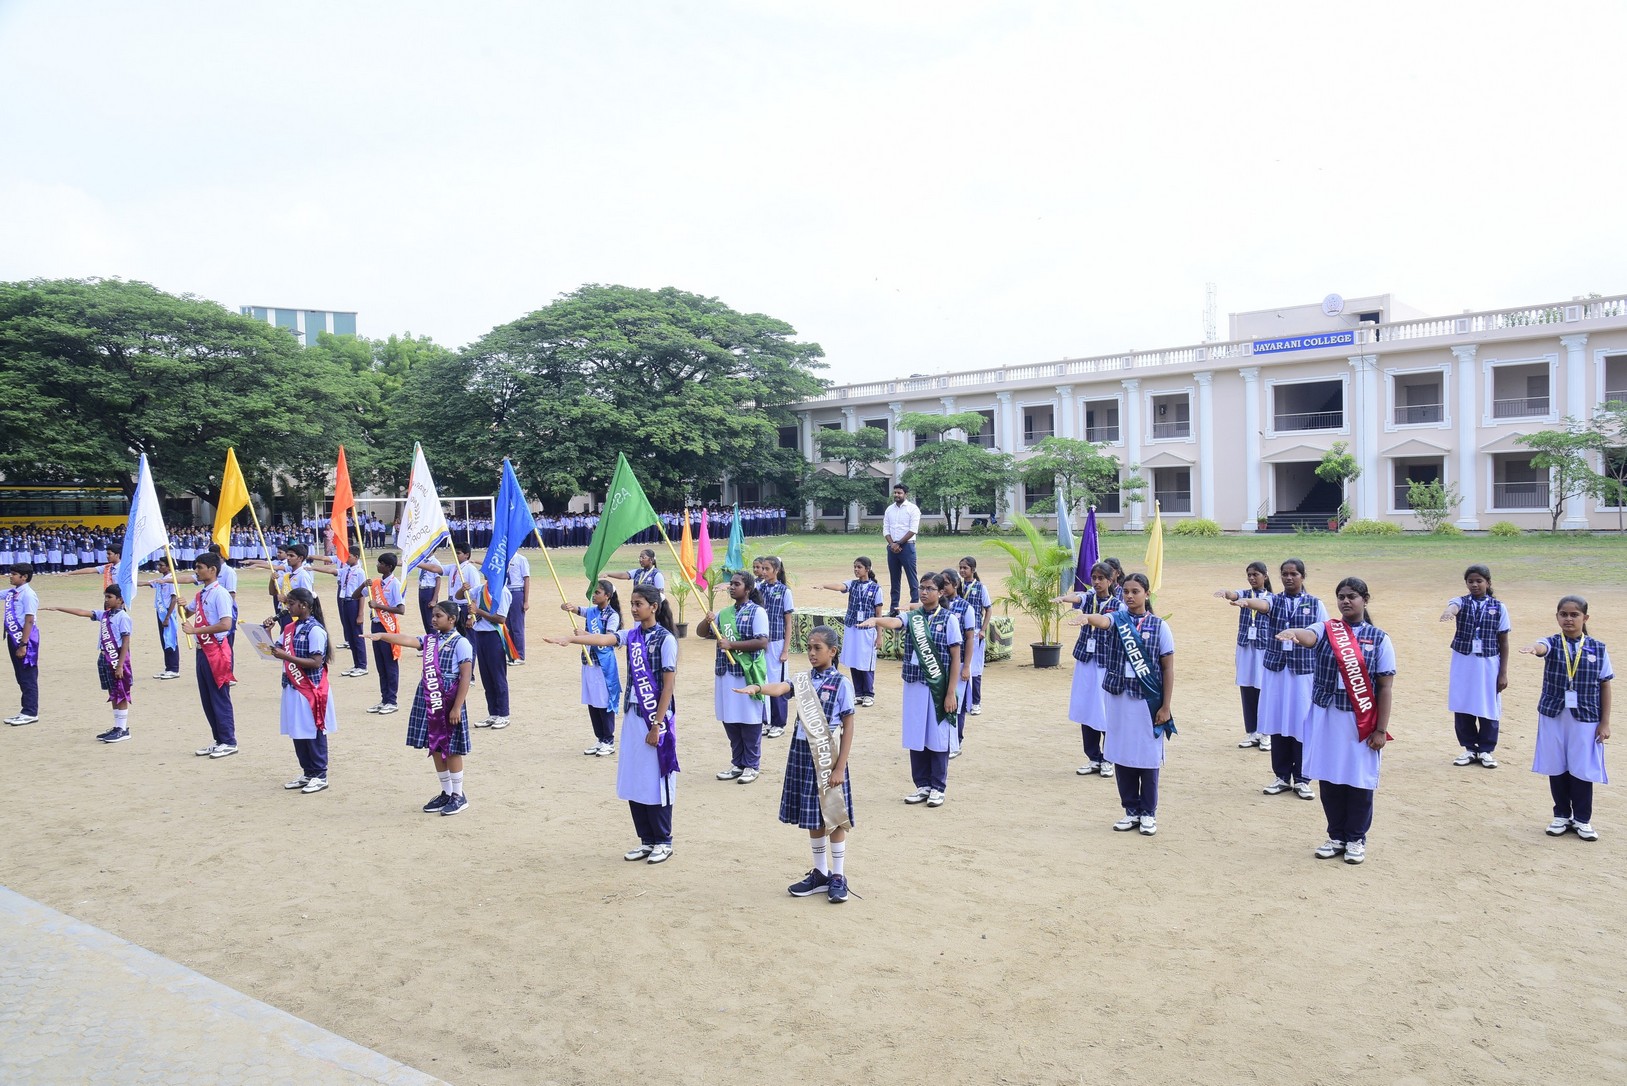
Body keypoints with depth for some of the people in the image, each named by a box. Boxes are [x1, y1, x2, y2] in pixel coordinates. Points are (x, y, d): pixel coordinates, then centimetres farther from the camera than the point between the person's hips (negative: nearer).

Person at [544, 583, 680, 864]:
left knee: (656, 779, 1)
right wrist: (569, 639, -27)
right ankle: (647, 840, 23)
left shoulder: (665, 639, -12)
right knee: (633, 780, 10)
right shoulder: (632, 634, 7)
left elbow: (669, 684, -13)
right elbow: (604, 639, -9)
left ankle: (664, 842, 16)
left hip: (656, 718, -7)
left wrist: (657, 725, -15)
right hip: (633, 715, 7)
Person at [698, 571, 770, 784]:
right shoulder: (724, 613, 12)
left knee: (750, 722, 2)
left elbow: (762, 642, -17)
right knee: (730, 721, 11)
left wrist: (731, 644, -19)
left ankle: (752, 766, 14)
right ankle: (737, 764, 23)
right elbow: (701, 633, 15)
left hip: (748, 674, -6)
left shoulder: (757, 612, -7)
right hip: (726, 674, 6)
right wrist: (707, 621, -7)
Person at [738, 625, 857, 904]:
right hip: (803, 752, 5)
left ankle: (838, 877, 19)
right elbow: (781, 687, -19)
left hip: (828, 754, -5)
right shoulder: (803, 679, 3)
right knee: (812, 817, 14)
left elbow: (848, 727, -8)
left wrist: (840, 767, -13)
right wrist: (757, 687, -41)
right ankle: (820, 873, 29)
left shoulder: (841, 683, -9)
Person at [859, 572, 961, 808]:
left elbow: (955, 658, -5)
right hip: (914, 685, 4)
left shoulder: (948, 619, -4)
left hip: (939, 688, -3)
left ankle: (938, 787, 16)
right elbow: (894, 622, -18)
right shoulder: (912, 617, 5)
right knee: (916, 736, 9)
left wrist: (951, 693, -9)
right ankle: (922, 785, 21)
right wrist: (875, 620, -41)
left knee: (938, 736, 3)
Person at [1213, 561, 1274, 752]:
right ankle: (1251, 732, 13)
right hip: (1245, 647, 3)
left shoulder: (1271, 598, 3)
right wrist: (1225, 592, -40)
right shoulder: (1244, 594, 4)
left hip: (1265, 648, -2)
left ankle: (1265, 733, 10)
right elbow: (1234, 595, -18)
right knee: (1247, 690, 5)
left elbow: (1263, 606, -16)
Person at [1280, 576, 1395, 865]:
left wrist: (1381, 729, -7)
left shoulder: (1379, 639, -3)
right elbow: (1307, 637, -23)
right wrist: (1292, 633, -49)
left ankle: (1356, 839, 24)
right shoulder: (1326, 630, 1)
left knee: (1359, 781, 8)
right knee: (1329, 778, 10)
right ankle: (1336, 836, 26)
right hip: (1326, 717, 2)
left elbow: (1385, 687, -3)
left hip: (1361, 721, -2)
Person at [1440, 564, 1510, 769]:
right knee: (1462, 707, 7)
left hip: (1488, 664, -1)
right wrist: (1448, 612, -55)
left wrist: (1503, 673, -1)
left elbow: (1503, 642, 1)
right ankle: (1469, 748, 23)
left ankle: (1486, 750, 22)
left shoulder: (1498, 607, -1)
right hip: (1463, 663, 1)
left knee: (1488, 708, 6)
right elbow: (1453, 606, -29)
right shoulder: (1462, 602, -2)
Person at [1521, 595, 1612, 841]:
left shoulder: (1598, 649, -1)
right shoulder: (1553, 643, -3)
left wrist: (1605, 722, 0)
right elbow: (1542, 647, -28)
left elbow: (1605, 686, 2)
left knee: (1582, 769, 4)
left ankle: (1582, 819, 21)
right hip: (1553, 715, 1)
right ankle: (1562, 815, 25)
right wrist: (1533, 649, -54)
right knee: (1556, 768, 9)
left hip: (1586, 718, 0)